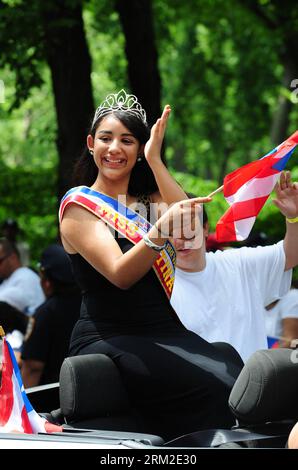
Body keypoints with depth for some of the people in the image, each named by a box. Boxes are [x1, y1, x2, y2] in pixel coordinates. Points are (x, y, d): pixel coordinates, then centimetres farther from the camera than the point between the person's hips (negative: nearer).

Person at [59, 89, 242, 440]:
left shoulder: (149, 199, 19)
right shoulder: (79, 206, 0)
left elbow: (191, 225, -5)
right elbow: (120, 275, -15)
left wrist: (155, 160, -5)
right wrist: (160, 231, -33)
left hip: (165, 332, 5)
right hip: (108, 341, -5)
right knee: (215, 387, -30)